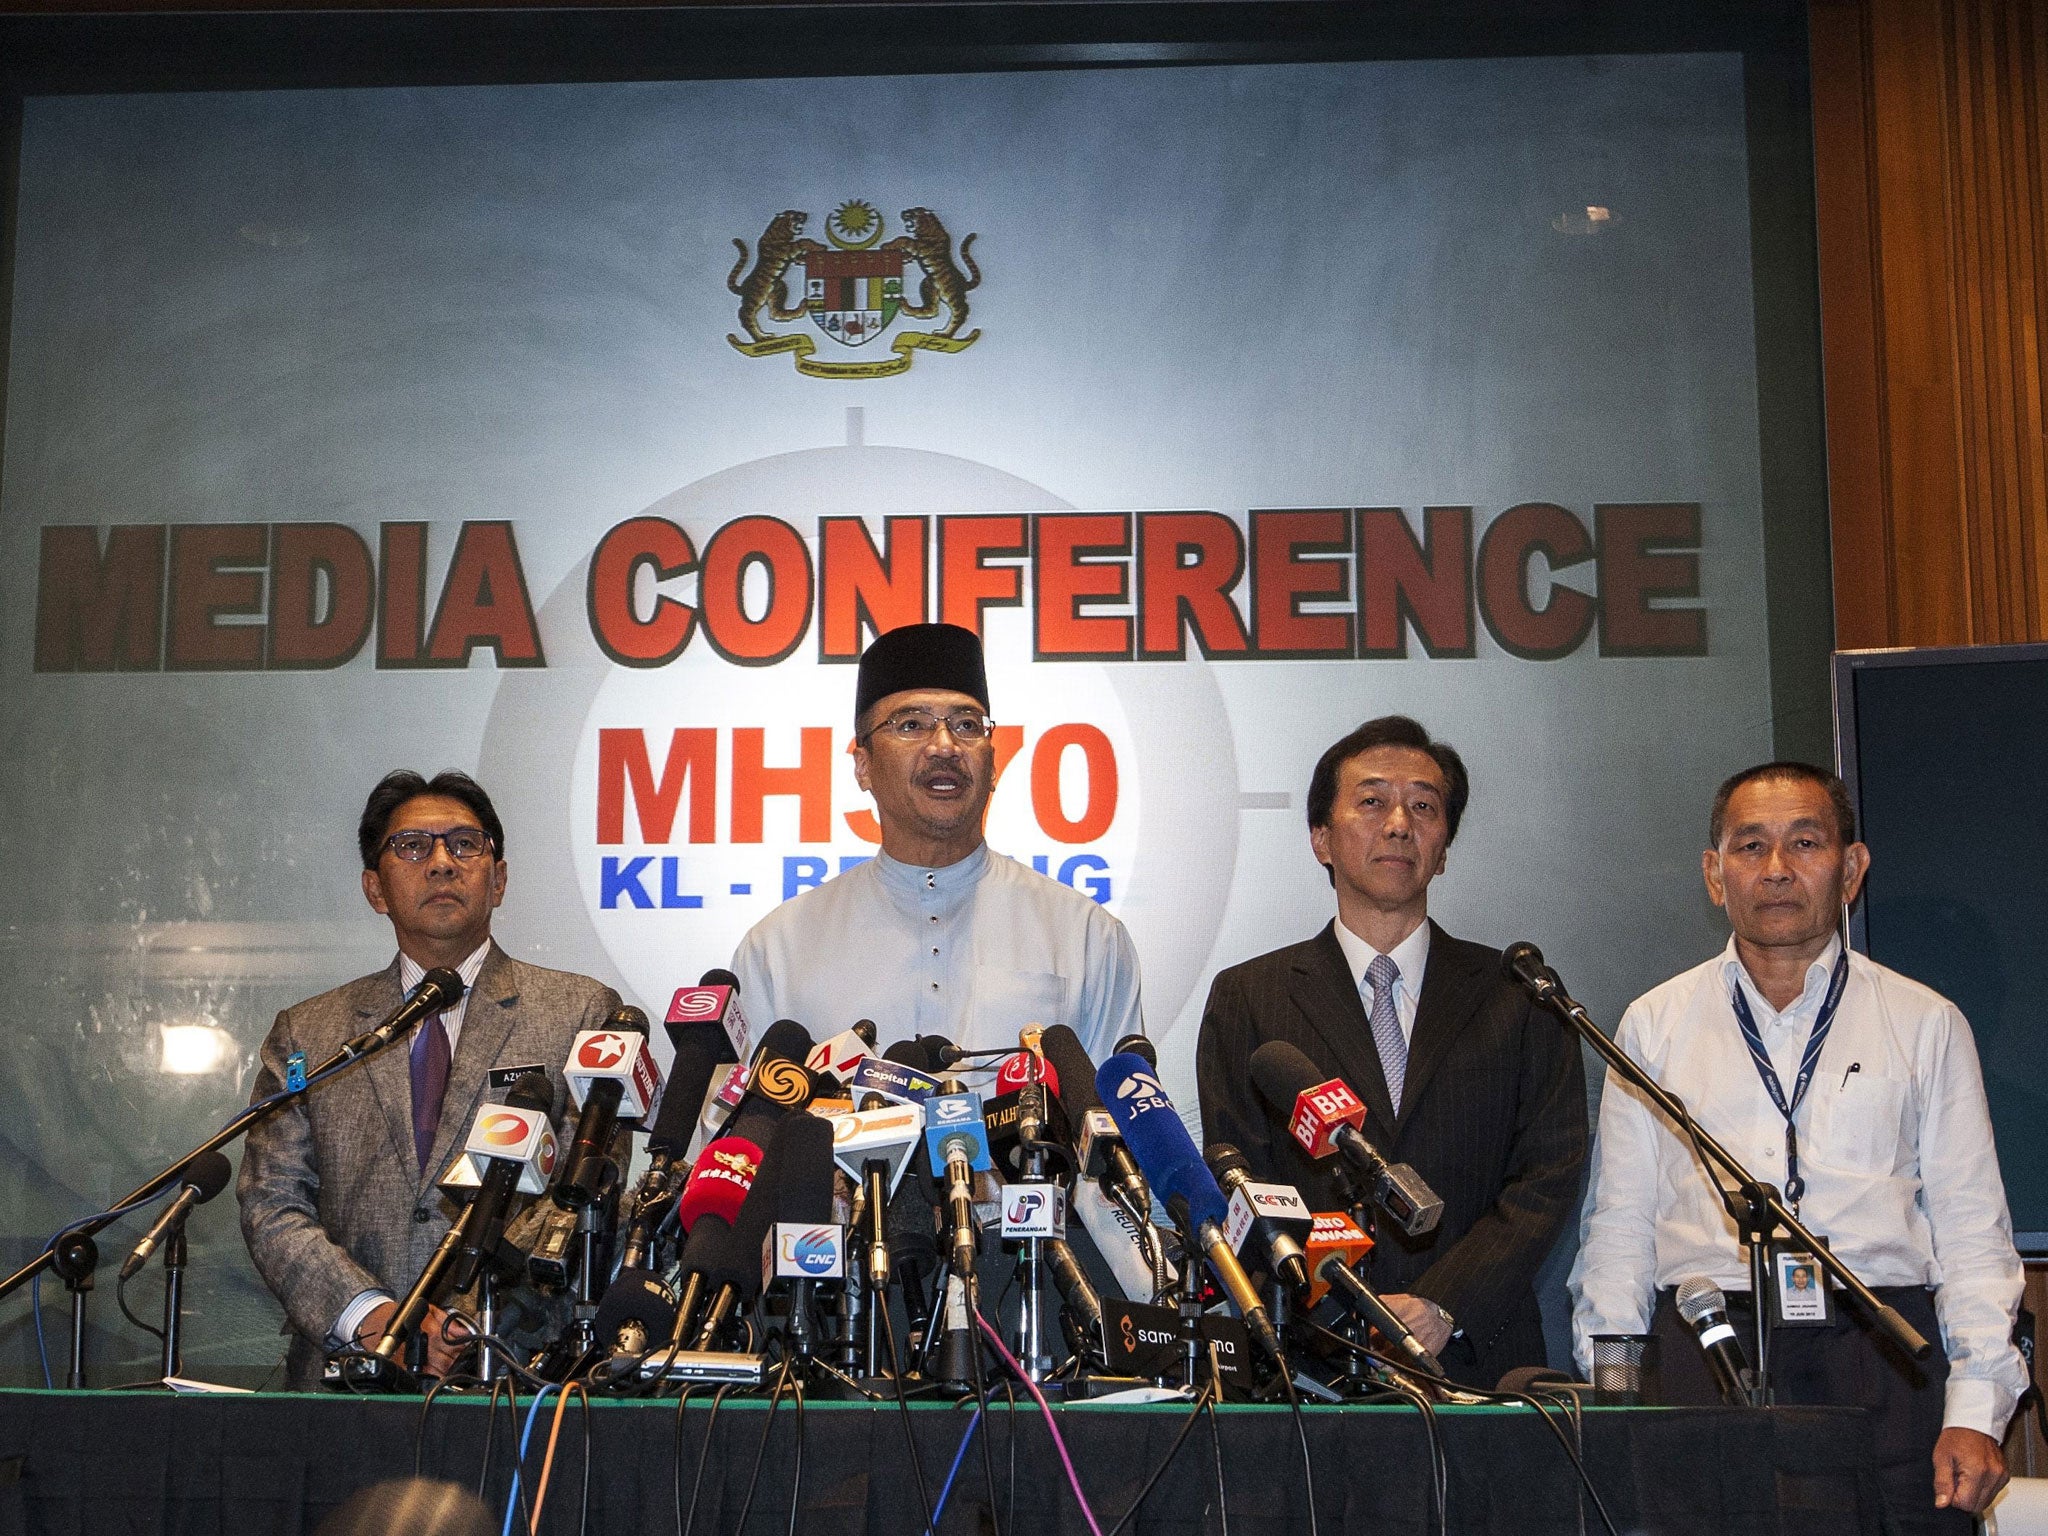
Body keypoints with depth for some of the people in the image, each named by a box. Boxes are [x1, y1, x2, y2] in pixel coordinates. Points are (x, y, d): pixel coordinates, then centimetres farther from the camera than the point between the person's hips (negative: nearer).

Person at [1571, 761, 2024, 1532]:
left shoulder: (1925, 1025, 11)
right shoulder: (1654, 1024, 12)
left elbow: (1972, 1234, 7)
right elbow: (1619, 1231, 11)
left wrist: (1976, 1413, -3)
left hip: (1882, 1361, 0)